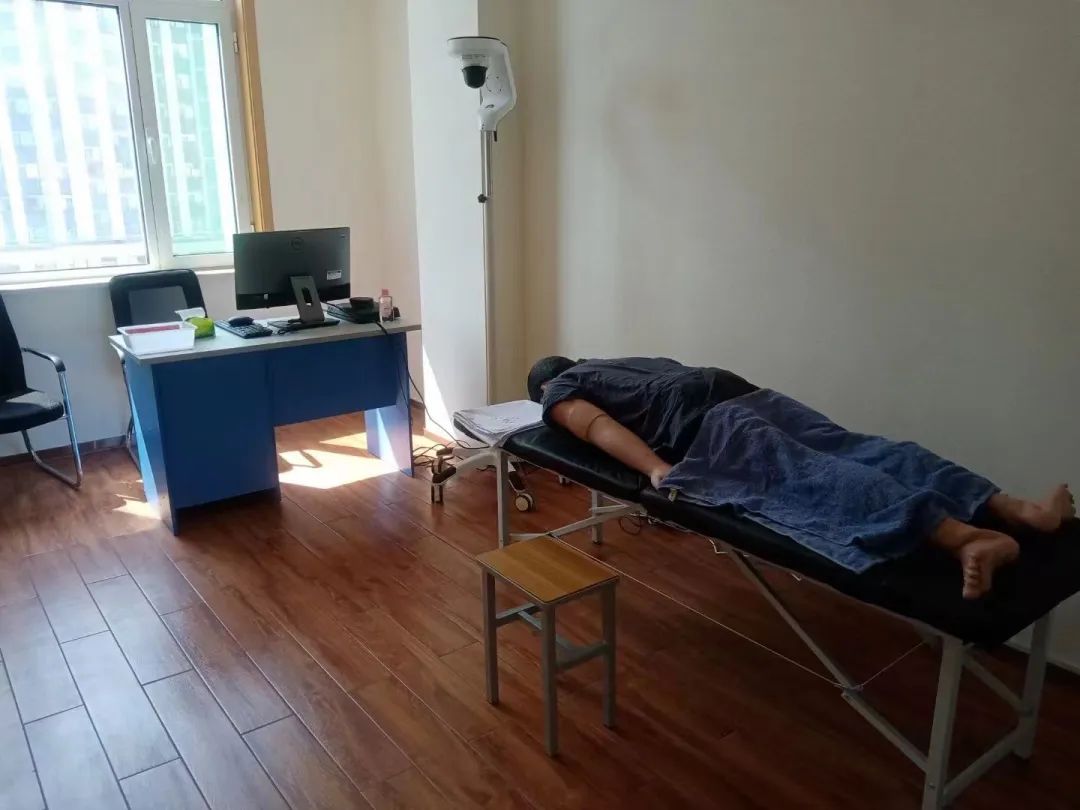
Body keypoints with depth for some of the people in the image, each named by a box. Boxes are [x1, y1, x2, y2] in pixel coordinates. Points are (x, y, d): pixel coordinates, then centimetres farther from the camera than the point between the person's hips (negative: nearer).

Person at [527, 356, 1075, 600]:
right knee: (866, 452, -8)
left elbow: (599, 426, -3)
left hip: (708, 425, -7)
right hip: (744, 390, 7)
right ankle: (1017, 508, -21)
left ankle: (962, 537, -49)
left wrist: (659, 471, -14)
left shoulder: (558, 393, 18)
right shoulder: (611, 365, 41)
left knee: (810, 479, -28)